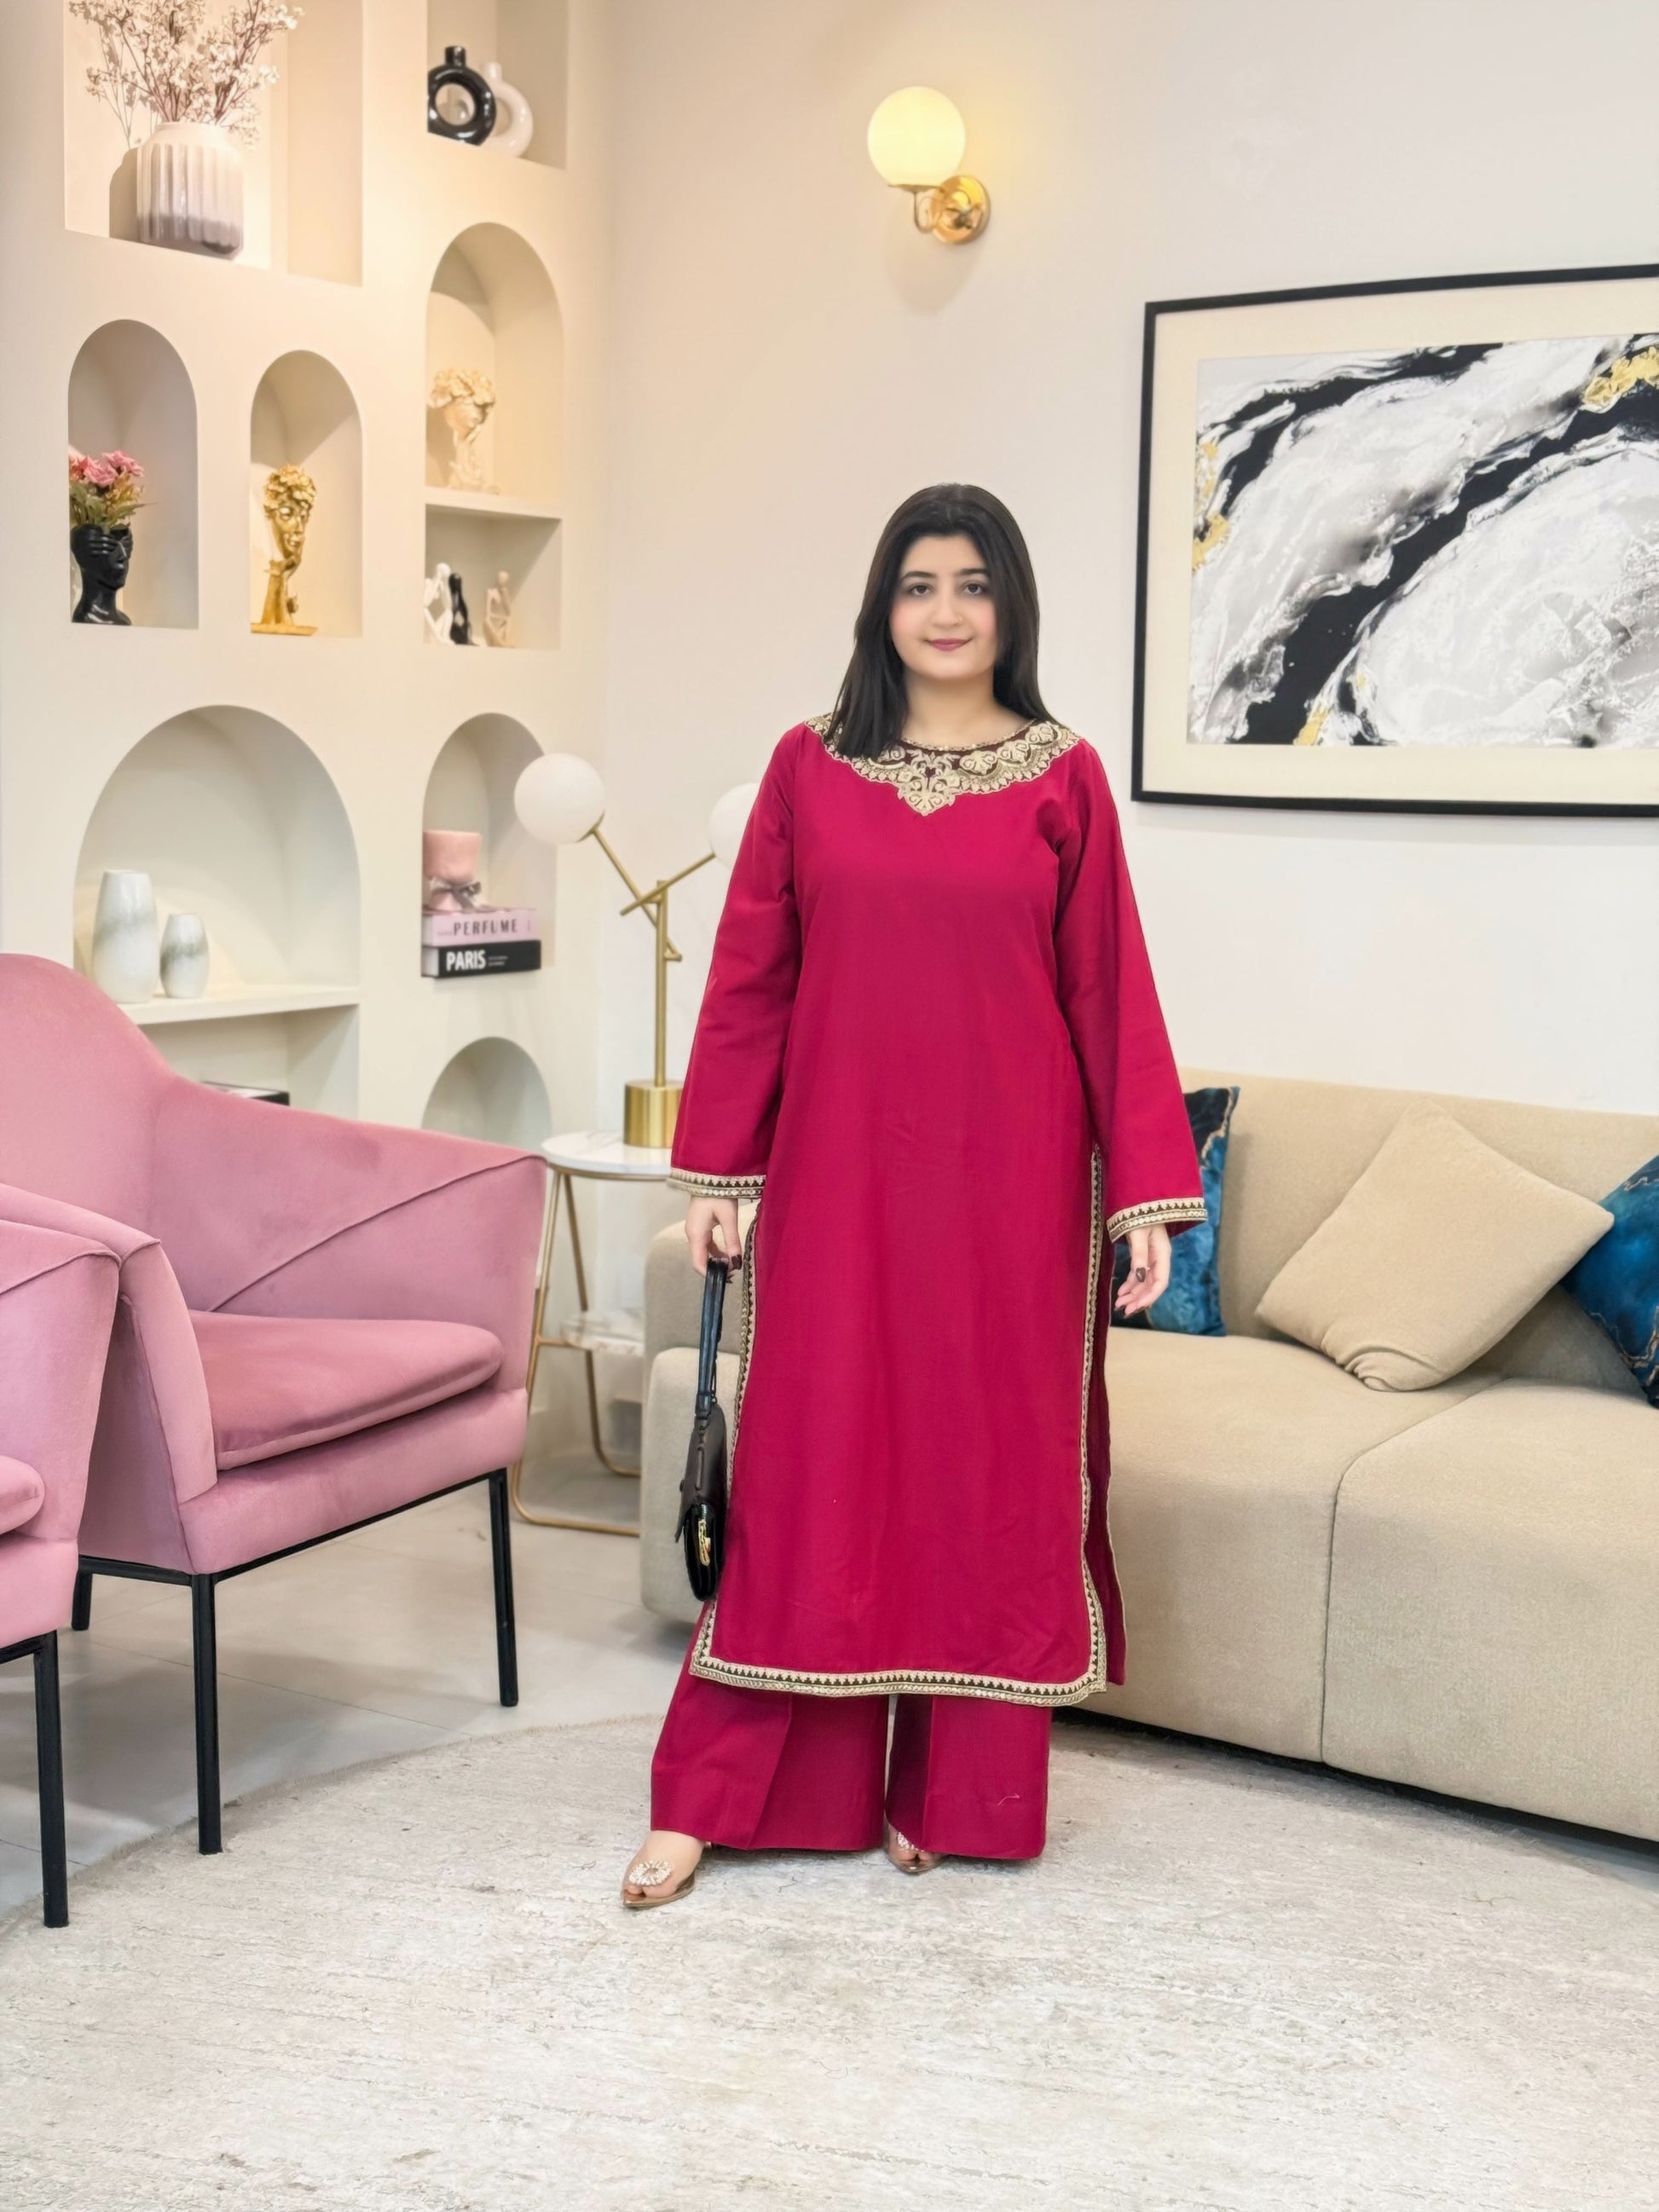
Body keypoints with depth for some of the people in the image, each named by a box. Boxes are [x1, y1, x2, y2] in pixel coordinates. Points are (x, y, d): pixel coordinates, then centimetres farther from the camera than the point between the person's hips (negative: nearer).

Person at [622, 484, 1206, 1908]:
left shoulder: (1063, 777, 2)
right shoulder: (809, 767, 4)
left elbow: (1111, 994, 1)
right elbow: (748, 981, 5)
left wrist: (1147, 1198, -3)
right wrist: (714, 1171, 2)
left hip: (1004, 1177, 0)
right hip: (839, 1171, 0)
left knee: (991, 1466, 6)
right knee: (806, 1469, 2)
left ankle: (956, 1792, 21)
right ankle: (710, 1796, 11)